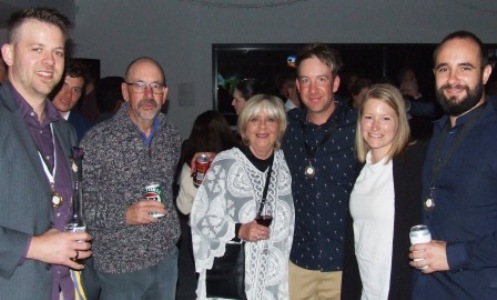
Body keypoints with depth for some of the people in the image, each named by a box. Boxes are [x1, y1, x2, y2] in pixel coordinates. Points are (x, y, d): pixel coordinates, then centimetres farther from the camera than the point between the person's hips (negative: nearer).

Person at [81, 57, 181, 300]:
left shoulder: (172, 135, 3)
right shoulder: (98, 139, -14)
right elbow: (78, 205, -14)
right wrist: (124, 215, -23)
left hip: (166, 257, 5)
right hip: (120, 266, -5)